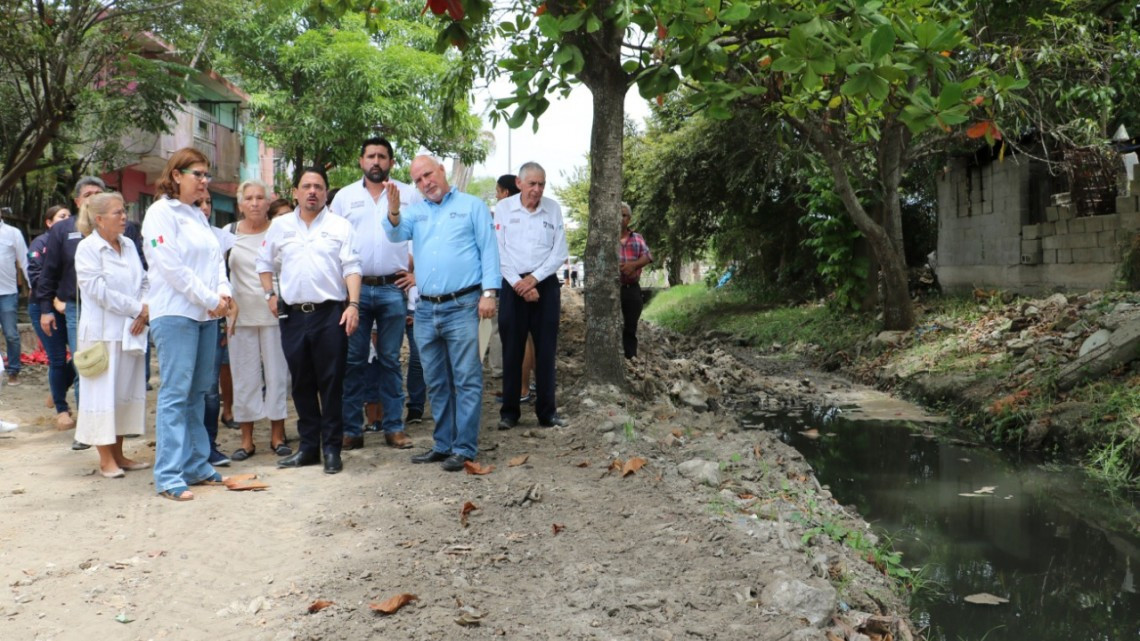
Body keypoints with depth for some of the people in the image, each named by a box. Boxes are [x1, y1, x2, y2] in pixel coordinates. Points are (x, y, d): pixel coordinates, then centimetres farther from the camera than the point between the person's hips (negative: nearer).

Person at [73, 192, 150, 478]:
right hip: (101, 333, -6)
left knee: (127, 391, 10)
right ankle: (105, 460, 7)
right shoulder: (87, 248, -8)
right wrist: (137, 308, -14)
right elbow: (99, 291, -15)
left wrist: (144, 312, -6)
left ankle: (118, 455, 19)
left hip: (131, 332, 6)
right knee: (103, 393, -1)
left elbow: (143, 282, 11)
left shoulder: (129, 245, 10)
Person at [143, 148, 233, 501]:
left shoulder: (199, 216, 18)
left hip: (206, 314, 8)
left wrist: (224, 292, -2)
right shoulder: (161, 213, -6)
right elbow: (172, 267, -14)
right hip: (176, 313, -8)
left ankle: (196, 465, 18)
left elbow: (216, 259, 17)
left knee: (198, 393, 10)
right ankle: (169, 477, -6)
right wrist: (210, 299, -13)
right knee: (175, 393, -9)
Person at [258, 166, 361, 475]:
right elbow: (264, 262, 22)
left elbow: (351, 267, -3)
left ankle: (332, 449, 6)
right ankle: (308, 446, 19)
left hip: (330, 313, -3)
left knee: (331, 383, -1)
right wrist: (270, 294, 8)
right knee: (302, 384, 9)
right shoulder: (280, 226, 12)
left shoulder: (340, 226, 3)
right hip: (293, 315, 3)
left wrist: (353, 304, -14)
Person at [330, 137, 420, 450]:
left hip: (394, 289, -1)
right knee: (353, 360, 2)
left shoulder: (409, 195, 6)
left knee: (390, 360, 5)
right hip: (354, 288, 1)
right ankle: (352, 429, 9)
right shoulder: (344, 196, 10)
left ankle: (393, 426, 12)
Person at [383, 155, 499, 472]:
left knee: (466, 380, -4)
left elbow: (489, 249, 0)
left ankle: (464, 448, 1)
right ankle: (443, 444, 21)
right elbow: (396, 234, -2)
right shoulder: (416, 211, 15)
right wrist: (393, 211, -23)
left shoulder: (472, 206, 4)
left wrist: (489, 292, -10)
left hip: (461, 306, -5)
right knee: (436, 383, 12)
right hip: (425, 309, 5)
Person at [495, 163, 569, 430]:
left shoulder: (553, 209, 4)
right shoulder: (504, 208, 0)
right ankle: (509, 412, 9)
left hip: (545, 284, 1)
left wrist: (534, 278, -7)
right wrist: (518, 283, -10)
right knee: (512, 350, 1)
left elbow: (560, 252, 3)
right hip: (513, 284, -1)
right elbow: (499, 251, -3)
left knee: (546, 349, 3)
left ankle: (547, 411, 10)